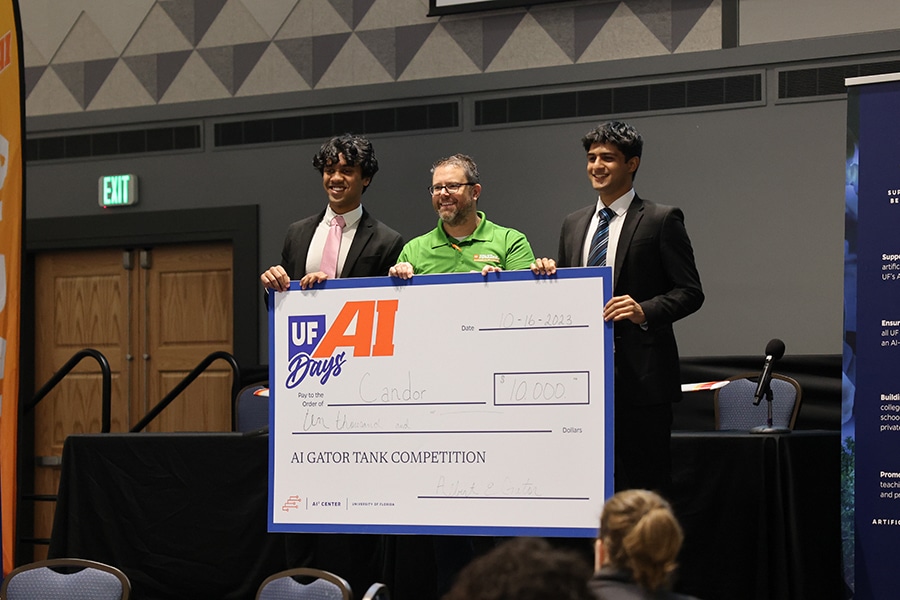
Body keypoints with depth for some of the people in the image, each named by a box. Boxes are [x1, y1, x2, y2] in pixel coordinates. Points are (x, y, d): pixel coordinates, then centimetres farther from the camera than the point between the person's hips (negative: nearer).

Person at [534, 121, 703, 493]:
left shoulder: (662, 221, 0)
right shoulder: (573, 225, 17)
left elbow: (690, 292, -4)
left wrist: (645, 311, -20)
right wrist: (548, 273, 1)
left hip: (640, 375, -5)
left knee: (645, 486, -5)